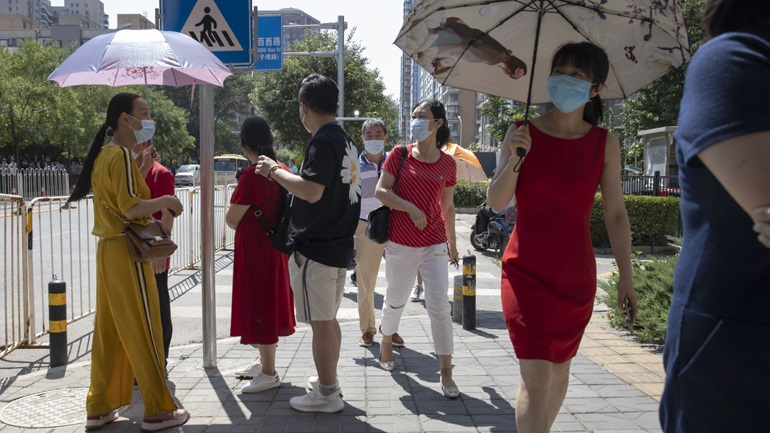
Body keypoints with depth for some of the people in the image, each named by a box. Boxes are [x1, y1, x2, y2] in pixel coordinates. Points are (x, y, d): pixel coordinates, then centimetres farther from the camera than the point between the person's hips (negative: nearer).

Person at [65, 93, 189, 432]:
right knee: (143, 333, -2)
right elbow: (131, 208, -23)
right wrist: (165, 200, -10)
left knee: (109, 331, 14)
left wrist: (140, 164, 14)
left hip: (108, 250, 9)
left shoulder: (103, 155, 14)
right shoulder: (121, 155, -15)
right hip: (127, 252, -9)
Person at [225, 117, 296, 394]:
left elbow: (231, 219, -17)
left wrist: (239, 222, 4)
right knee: (269, 305, 18)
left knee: (259, 308, 0)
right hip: (275, 247, 9)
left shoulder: (252, 175, -21)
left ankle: (269, 374, 9)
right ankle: (264, 362, 32)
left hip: (255, 251, -9)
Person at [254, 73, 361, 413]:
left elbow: (311, 191, -28)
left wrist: (275, 171, -15)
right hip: (338, 245, 9)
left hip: (314, 249, -9)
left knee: (320, 322, 0)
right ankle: (328, 379, 32)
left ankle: (327, 394, 9)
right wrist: (284, 175, 22)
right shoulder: (346, 140, 13)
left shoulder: (322, 141, -16)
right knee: (329, 319, 19)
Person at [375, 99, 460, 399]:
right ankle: (386, 344, 42)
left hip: (435, 245, 1)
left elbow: (447, 207, 11)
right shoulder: (399, 155, -1)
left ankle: (446, 373, 3)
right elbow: (381, 191, -7)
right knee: (395, 301, 14)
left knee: (439, 307, -5)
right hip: (400, 244, 0)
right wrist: (412, 209, -19)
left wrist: (452, 242, 14)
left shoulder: (447, 164, 3)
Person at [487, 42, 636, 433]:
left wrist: (625, 276, 2)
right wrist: (514, 161, -21)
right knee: (536, 376, -10)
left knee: (559, 368, 14)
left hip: (576, 275, 3)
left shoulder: (604, 144, 2)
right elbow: (495, 203, -4)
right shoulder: (523, 133, -3)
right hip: (526, 270, -2)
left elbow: (615, 213, 5)